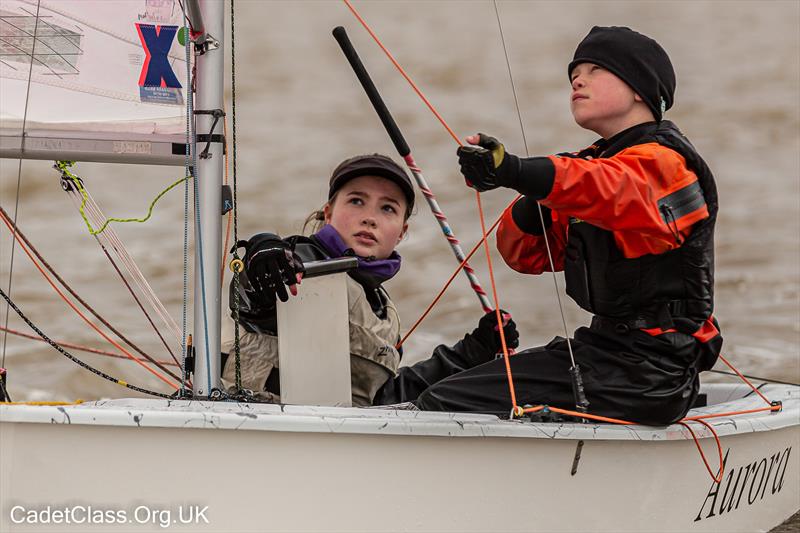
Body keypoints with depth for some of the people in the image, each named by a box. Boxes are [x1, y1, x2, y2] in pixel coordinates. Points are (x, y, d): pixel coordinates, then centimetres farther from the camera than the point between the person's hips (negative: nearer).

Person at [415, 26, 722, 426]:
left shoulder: (662, 161, -10)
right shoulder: (598, 161, 20)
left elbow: (614, 189, -36)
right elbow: (527, 254, 16)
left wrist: (516, 171, -52)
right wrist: (532, 211, -7)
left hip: (646, 374, -9)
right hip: (601, 348, 9)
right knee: (439, 399, 5)